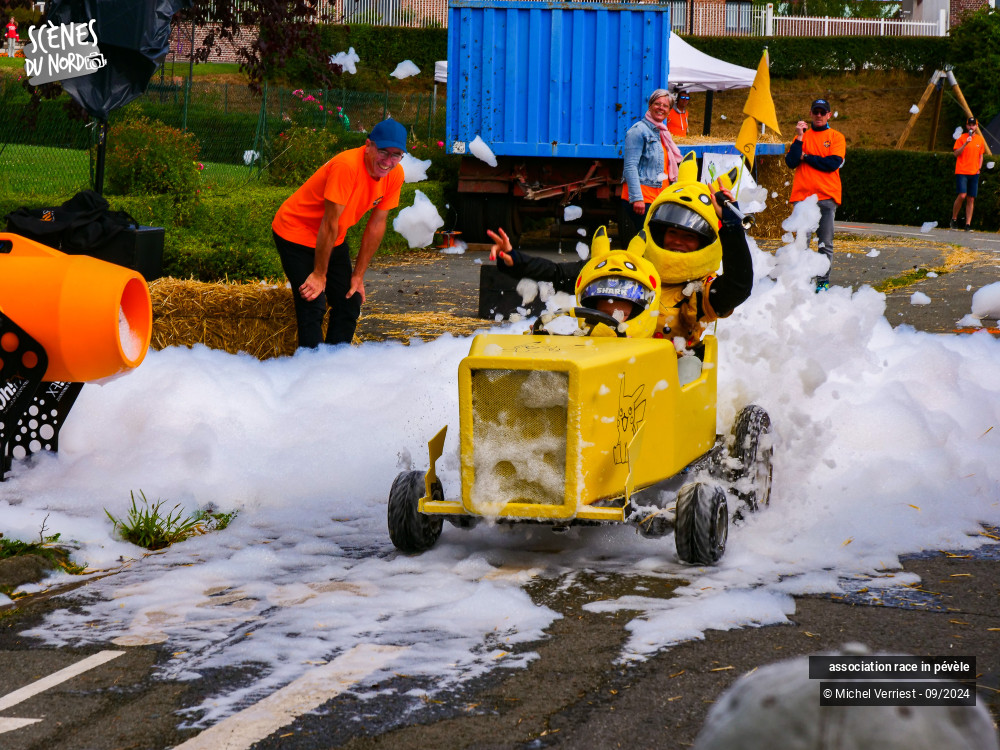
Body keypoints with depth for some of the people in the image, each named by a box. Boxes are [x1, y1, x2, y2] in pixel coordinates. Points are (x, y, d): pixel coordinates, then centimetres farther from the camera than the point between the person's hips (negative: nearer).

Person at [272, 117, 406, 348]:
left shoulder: (395, 175, -11)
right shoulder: (346, 166, -33)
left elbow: (376, 226, -2)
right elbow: (330, 223, -27)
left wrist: (358, 275, 0)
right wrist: (319, 275, -20)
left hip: (333, 241, 7)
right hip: (296, 234, -7)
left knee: (350, 304, 4)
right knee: (313, 307, -15)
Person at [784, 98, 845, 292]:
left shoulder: (836, 137, 8)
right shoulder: (802, 135, 14)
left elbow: (833, 163, -8)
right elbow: (791, 162, 1)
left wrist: (806, 157, -2)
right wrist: (799, 138, -6)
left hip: (827, 197, -1)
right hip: (802, 195, 2)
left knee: (825, 243, -2)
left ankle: (823, 281, 1)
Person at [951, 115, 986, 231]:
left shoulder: (980, 140, 12)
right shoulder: (961, 138, 0)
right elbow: (956, 154, -7)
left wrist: (979, 167, 7)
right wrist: (965, 143, -18)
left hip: (974, 173, 4)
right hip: (962, 172, -4)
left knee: (971, 199, 1)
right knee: (962, 195, -17)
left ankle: (968, 224, 3)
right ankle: (954, 219, 1)